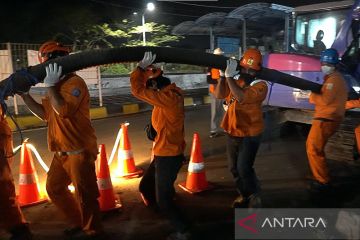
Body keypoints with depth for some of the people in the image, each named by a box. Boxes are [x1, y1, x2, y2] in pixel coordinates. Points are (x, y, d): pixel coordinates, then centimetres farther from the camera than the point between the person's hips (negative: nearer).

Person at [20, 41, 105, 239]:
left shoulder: (74, 83, -15)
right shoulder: (57, 86, 14)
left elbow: (63, 111, -27)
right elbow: (45, 114, 17)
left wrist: (49, 86, -19)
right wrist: (24, 94, 10)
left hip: (79, 151, -10)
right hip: (62, 152, 10)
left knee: (84, 194, 1)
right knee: (54, 188, 19)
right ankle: (79, 224, 33)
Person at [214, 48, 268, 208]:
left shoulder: (260, 86, -15)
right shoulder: (234, 81, 3)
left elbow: (242, 97, -31)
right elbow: (219, 95, -9)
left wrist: (229, 77, -29)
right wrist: (223, 76, -18)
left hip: (250, 135, -6)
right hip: (232, 133, 6)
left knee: (244, 168, -9)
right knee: (234, 168, 15)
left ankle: (255, 196, 18)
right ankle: (244, 194, 36)